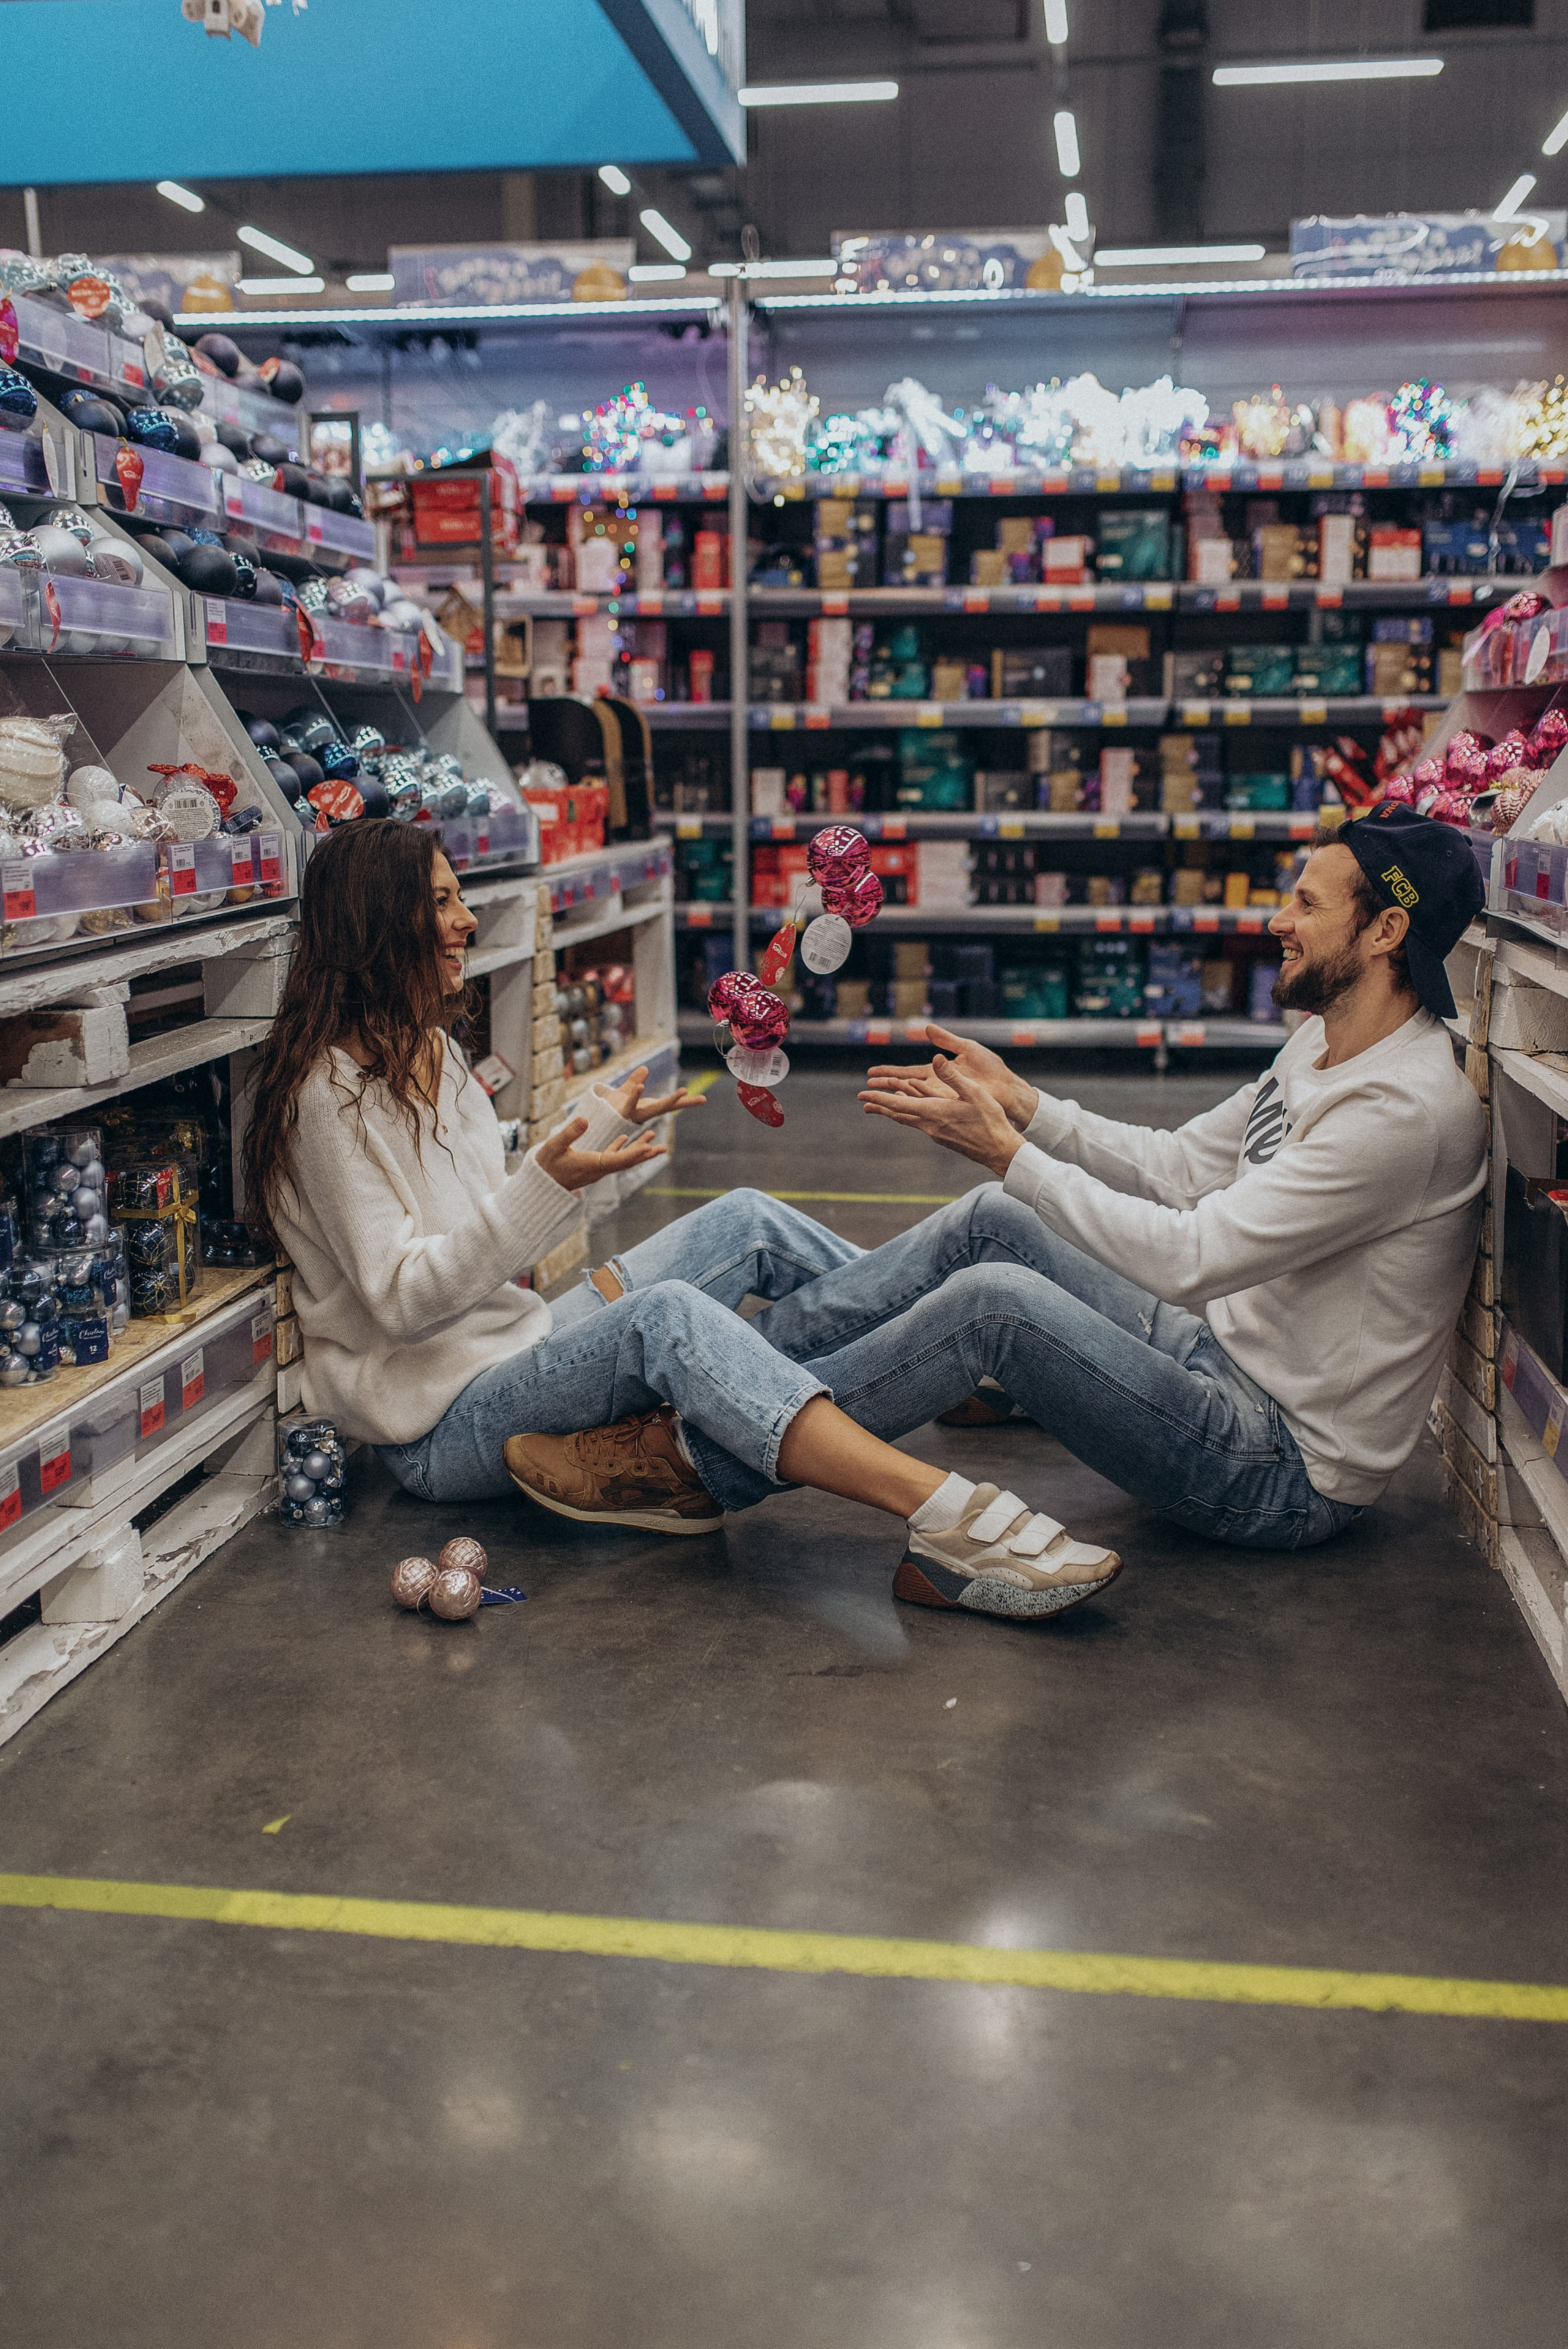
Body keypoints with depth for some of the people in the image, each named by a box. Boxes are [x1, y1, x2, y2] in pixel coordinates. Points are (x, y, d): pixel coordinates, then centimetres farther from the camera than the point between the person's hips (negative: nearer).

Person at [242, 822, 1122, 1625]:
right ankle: (953, 1519, -50)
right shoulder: (332, 1093, -17)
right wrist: (551, 1181, -32)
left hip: (515, 1348, 10)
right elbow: (402, 1298, -23)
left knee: (746, 1221, 0)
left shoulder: (430, 1051, 13)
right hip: (444, 1423, -10)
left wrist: (597, 1132, 15)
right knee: (663, 1314, -36)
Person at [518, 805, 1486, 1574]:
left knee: (996, 1301, -26)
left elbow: (1193, 1258, -27)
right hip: (1223, 1358, 9)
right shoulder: (1323, 1044, 9)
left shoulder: (1407, 1107, -24)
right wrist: (1024, 1104, 7)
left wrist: (1008, 1151, -22)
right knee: (989, 1224, -3)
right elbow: (1180, 1166, 16)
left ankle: (709, 1463, -15)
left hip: (1287, 1474, -9)